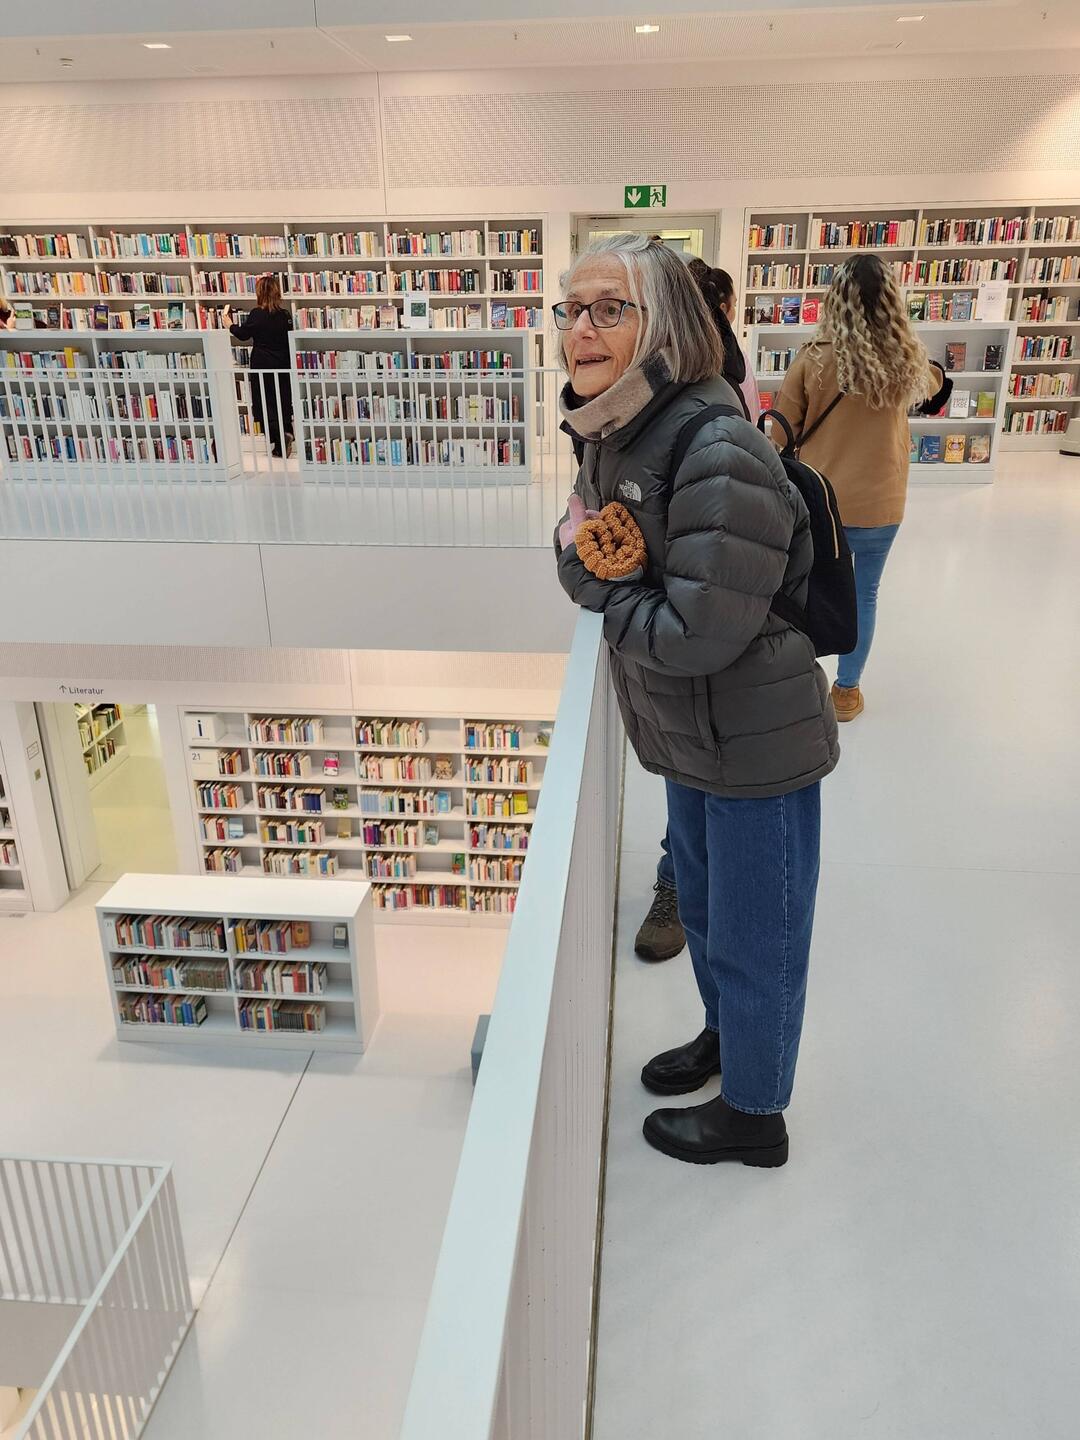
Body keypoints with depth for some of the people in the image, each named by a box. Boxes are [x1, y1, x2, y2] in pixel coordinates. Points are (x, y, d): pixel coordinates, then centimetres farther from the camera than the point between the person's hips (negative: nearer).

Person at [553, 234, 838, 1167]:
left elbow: (698, 635, -30)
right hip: (689, 737, 9)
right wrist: (587, 555, -16)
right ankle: (725, 1036, 54)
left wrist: (602, 584, -15)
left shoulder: (717, 455, -28)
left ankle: (754, 1114, 36)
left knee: (754, 939, 11)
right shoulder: (611, 437, 0)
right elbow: (583, 570, 7)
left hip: (756, 744, -8)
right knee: (703, 906, 28)